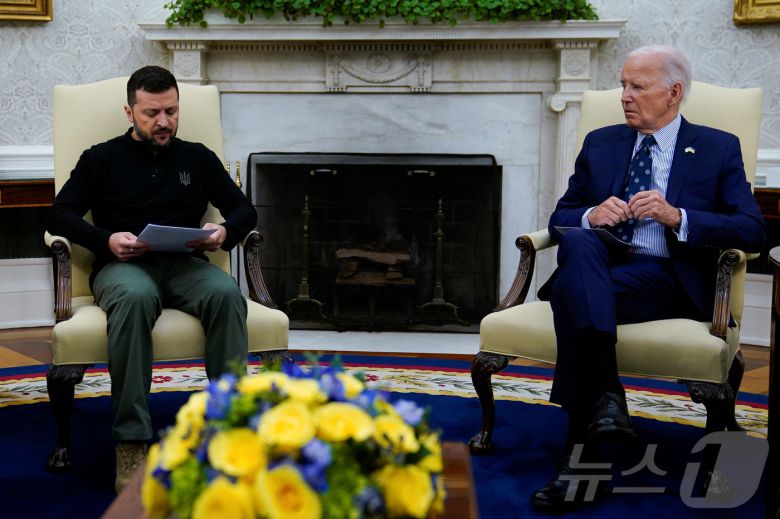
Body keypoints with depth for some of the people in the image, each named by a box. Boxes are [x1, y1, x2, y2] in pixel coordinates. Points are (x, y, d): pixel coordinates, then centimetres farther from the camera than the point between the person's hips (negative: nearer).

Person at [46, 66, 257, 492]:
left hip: (185, 265, 2)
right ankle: (131, 442, -40)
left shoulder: (197, 158, 20)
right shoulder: (102, 158, 15)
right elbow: (59, 215, 7)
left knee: (226, 293, -34)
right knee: (134, 297, -40)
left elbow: (244, 209, 18)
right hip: (123, 266, -2)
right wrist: (107, 240, -11)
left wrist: (226, 231, -6)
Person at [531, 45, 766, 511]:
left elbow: (753, 231, 0)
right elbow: (560, 218, 20)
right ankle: (606, 394, -50)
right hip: (598, 266, 3)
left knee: (573, 290, -34)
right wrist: (591, 216, -5)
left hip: (669, 279, -3)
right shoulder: (600, 144, 22)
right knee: (578, 243, -35)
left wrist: (677, 216, -14)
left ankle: (583, 452, -38)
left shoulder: (719, 149, 12)